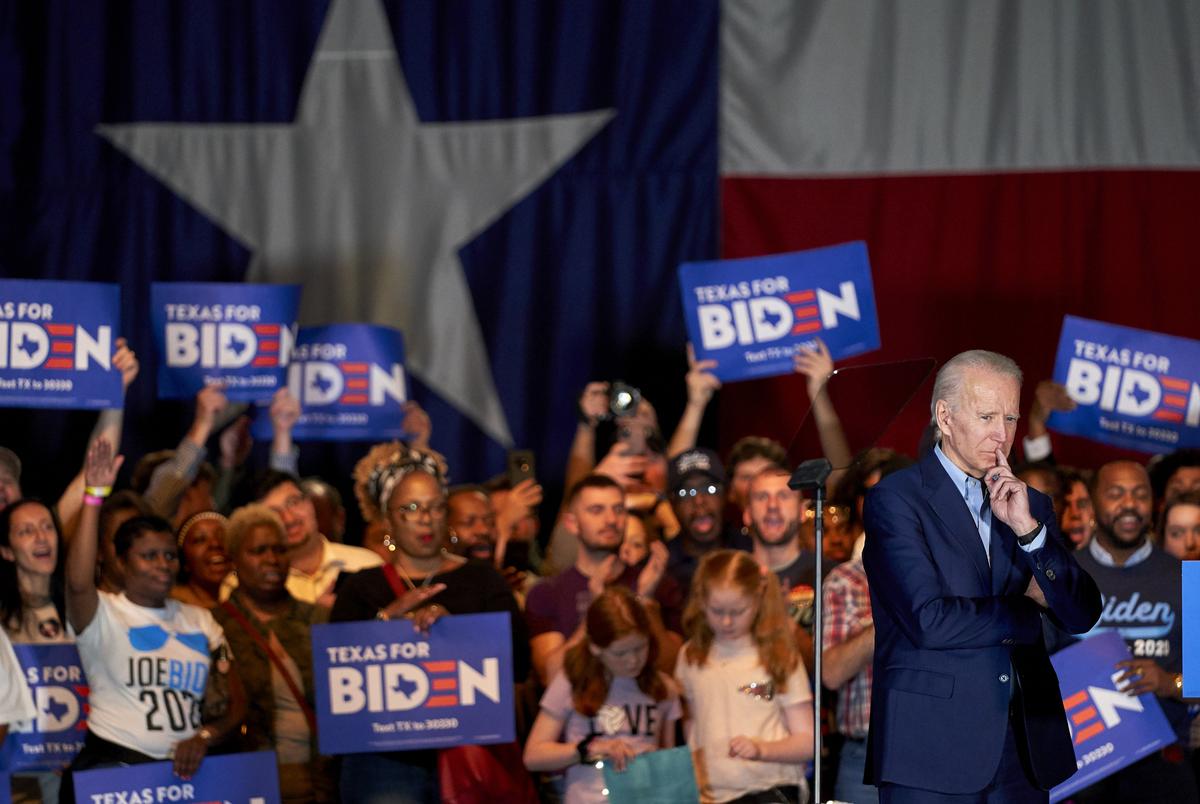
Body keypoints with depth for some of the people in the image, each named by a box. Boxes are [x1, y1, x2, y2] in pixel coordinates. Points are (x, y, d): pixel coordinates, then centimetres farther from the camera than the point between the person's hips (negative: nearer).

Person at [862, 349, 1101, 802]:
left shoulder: (1029, 505, 15)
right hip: (934, 746, -5)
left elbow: (1082, 616, 6)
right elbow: (928, 620, -15)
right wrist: (1026, 607, -1)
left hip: (1023, 750, 5)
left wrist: (1028, 529, -7)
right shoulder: (895, 499, -4)